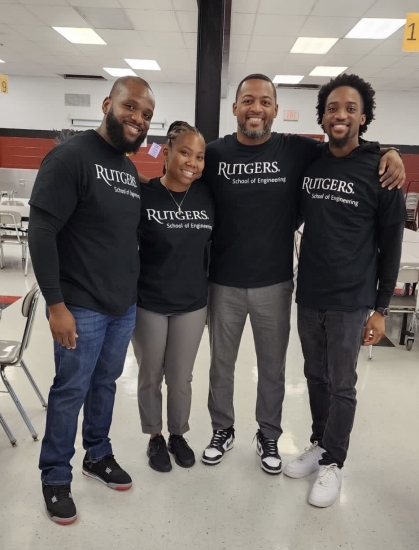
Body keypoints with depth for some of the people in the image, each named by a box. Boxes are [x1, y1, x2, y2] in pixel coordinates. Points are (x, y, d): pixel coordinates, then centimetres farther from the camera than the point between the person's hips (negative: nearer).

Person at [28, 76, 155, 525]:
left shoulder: (131, 169, 11)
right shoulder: (70, 157, -12)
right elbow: (41, 233, -16)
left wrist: (135, 290, 14)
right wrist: (56, 304, -19)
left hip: (125, 305, 7)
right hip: (81, 306, -6)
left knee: (105, 384, 19)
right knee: (71, 391, 6)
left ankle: (97, 455, 38)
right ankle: (55, 478, 26)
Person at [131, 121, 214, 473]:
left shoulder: (207, 196, -4)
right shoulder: (143, 195, -13)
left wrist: (213, 298, 9)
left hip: (192, 305, 2)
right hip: (148, 305, -2)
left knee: (181, 378, 16)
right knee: (151, 377, 15)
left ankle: (178, 435, 40)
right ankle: (155, 438, 38)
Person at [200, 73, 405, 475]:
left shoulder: (297, 150, -5)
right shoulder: (214, 154, -4)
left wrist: (388, 152, -10)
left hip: (275, 284, 0)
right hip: (224, 283, 1)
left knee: (272, 367, 15)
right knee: (221, 364, 16)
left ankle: (269, 436, 38)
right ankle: (222, 430, 39)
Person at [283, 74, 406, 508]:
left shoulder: (379, 172, -7)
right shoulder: (308, 164, 4)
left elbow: (390, 245, -5)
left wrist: (380, 308, -7)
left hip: (350, 301, -4)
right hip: (308, 296, 4)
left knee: (342, 385, 7)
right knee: (315, 377, 16)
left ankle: (333, 464, 25)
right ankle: (320, 444, 36)